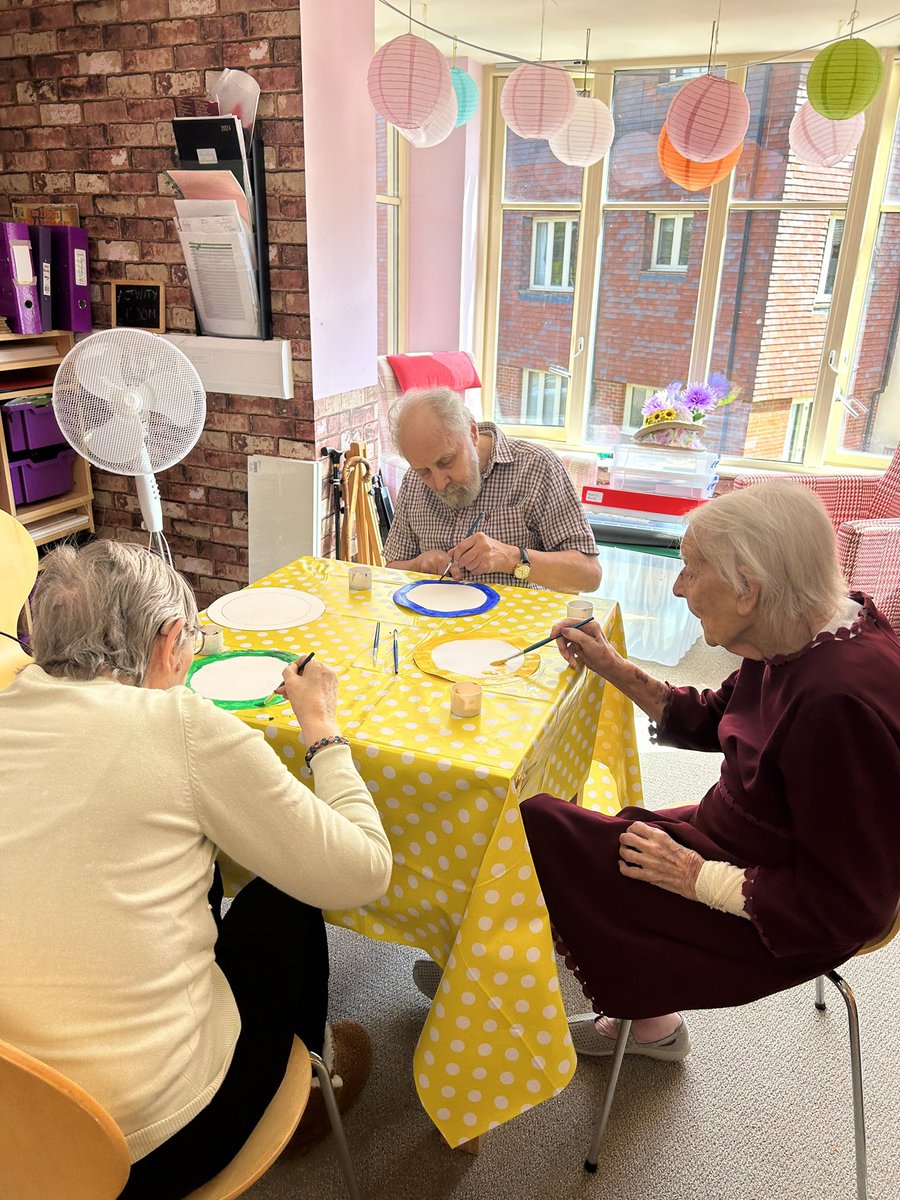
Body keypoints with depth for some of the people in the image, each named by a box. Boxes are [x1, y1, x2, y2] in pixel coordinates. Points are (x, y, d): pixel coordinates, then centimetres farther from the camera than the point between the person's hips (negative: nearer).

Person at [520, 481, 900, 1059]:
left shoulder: (842, 704, -33)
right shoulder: (797, 641, -6)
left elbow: (847, 907, -25)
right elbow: (712, 721, 11)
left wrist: (696, 877, -20)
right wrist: (616, 669, 3)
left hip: (775, 920, -8)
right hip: (738, 841, 8)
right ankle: (650, 1022, 22)